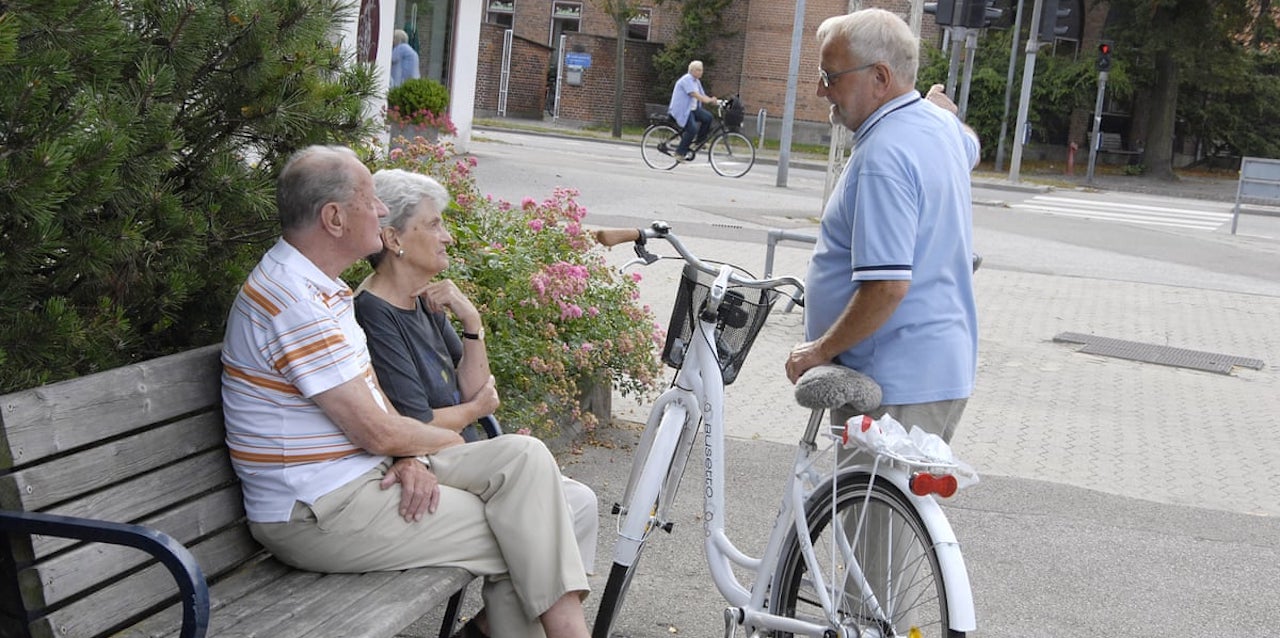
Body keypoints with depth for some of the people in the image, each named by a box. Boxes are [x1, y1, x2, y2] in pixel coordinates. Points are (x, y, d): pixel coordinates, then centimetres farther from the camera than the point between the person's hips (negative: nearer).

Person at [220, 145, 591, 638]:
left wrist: (412, 456, -7)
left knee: (524, 456, -5)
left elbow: (373, 396, 13)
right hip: (316, 514, -9)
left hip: (369, 470, 9)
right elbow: (376, 431, -20)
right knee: (511, 534, -12)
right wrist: (446, 440, -1)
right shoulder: (293, 302, -21)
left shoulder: (320, 288, 14)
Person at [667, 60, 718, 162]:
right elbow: (694, 94, -26)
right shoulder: (687, 79, -14)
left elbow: (702, 95, 10)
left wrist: (711, 100, -8)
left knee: (707, 117, -13)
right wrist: (709, 100, -34)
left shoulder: (696, 81, 16)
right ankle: (680, 153, -12)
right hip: (681, 110, -9)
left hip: (692, 108, 9)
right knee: (692, 129, -24)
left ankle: (699, 142, 0)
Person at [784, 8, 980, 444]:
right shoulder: (939, 124, 9)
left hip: (895, 385, -10)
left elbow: (888, 286, -27)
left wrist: (821, 349, -17)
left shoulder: (884, 156, -23)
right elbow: (969, 150, 36)